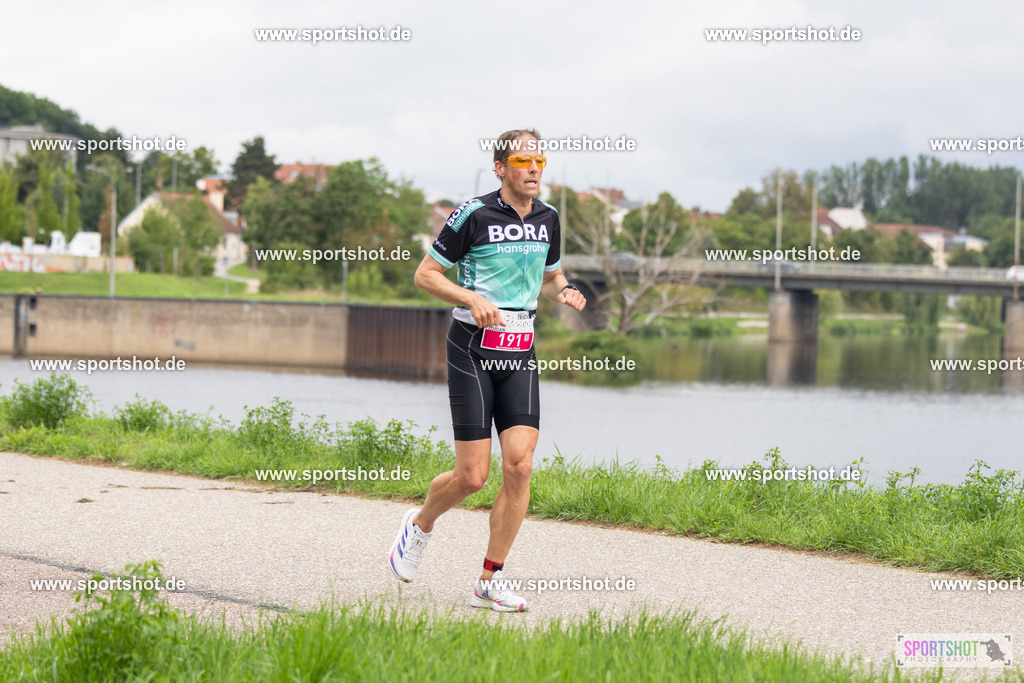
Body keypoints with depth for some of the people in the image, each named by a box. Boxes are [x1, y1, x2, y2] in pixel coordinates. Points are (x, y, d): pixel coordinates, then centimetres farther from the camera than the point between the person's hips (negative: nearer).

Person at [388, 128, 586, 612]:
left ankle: (489, 582, 1)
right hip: (472, 348, -5)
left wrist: (563, 292, 1)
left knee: (520, 465, -9)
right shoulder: (474, 214, -8)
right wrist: (472, 298, -19)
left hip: (521, 352, 5)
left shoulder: (547, 218, 9)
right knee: (473, 476, -7)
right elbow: (425, 274, -3)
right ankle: (420, 525, 27)